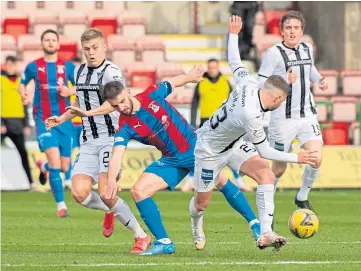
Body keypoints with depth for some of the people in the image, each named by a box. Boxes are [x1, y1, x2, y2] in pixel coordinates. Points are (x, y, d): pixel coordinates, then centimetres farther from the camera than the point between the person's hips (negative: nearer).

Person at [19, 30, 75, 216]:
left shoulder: (68, 66, 5)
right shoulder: (33, 67, 4)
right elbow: (22, 84, 20)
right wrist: (23, 94, -2)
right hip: (44, 119, -2)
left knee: (64, 167, 4)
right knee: (54, 158, -21)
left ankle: (43, 167, 41)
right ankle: (61, 205, -14)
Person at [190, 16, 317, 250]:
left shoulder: (248, 84, -18)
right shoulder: (251, 115, -38)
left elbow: (235, 62, 0)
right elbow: (264, 151, -28)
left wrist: (233, 34, 16)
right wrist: (296, 158, -21)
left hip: (234, 143, 8)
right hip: (210, 150, -8)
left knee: (266, 175, -14)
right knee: (202, 202, 8)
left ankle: (265, 234, -19)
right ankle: (197, 225, 46)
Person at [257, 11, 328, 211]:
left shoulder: (307, 49, 7)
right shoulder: (273, 54, -12)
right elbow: (260, 84, -12)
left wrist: (319, 79, 8)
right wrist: (284, 81, -27)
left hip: (307, 115, 5)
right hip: (283, 118, -5)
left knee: (316, 159, -12)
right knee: (279, 168, 3)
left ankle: (302, 197, 13)